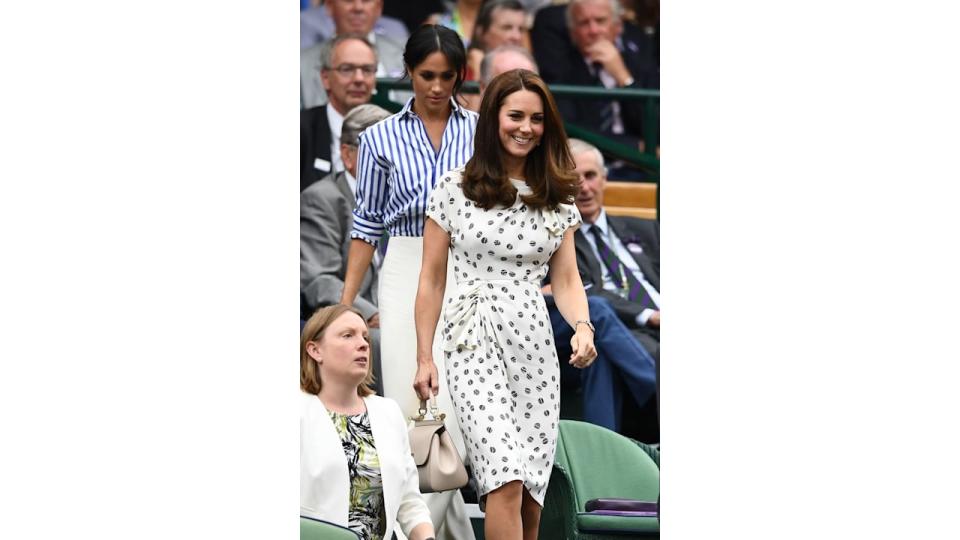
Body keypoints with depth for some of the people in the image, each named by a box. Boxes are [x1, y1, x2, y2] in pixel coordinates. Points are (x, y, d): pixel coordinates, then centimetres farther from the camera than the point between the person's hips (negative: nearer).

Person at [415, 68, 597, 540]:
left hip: (536, 348, 4)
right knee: (506, 479, -20)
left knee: (530, 498, 1)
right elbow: (431, 281, 5)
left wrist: (583, 327, -10)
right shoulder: (455, 189, 2)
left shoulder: (557, 199, 11)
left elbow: (566, 279, 11)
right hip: (474, 345, -4)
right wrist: (424, 359, 1)